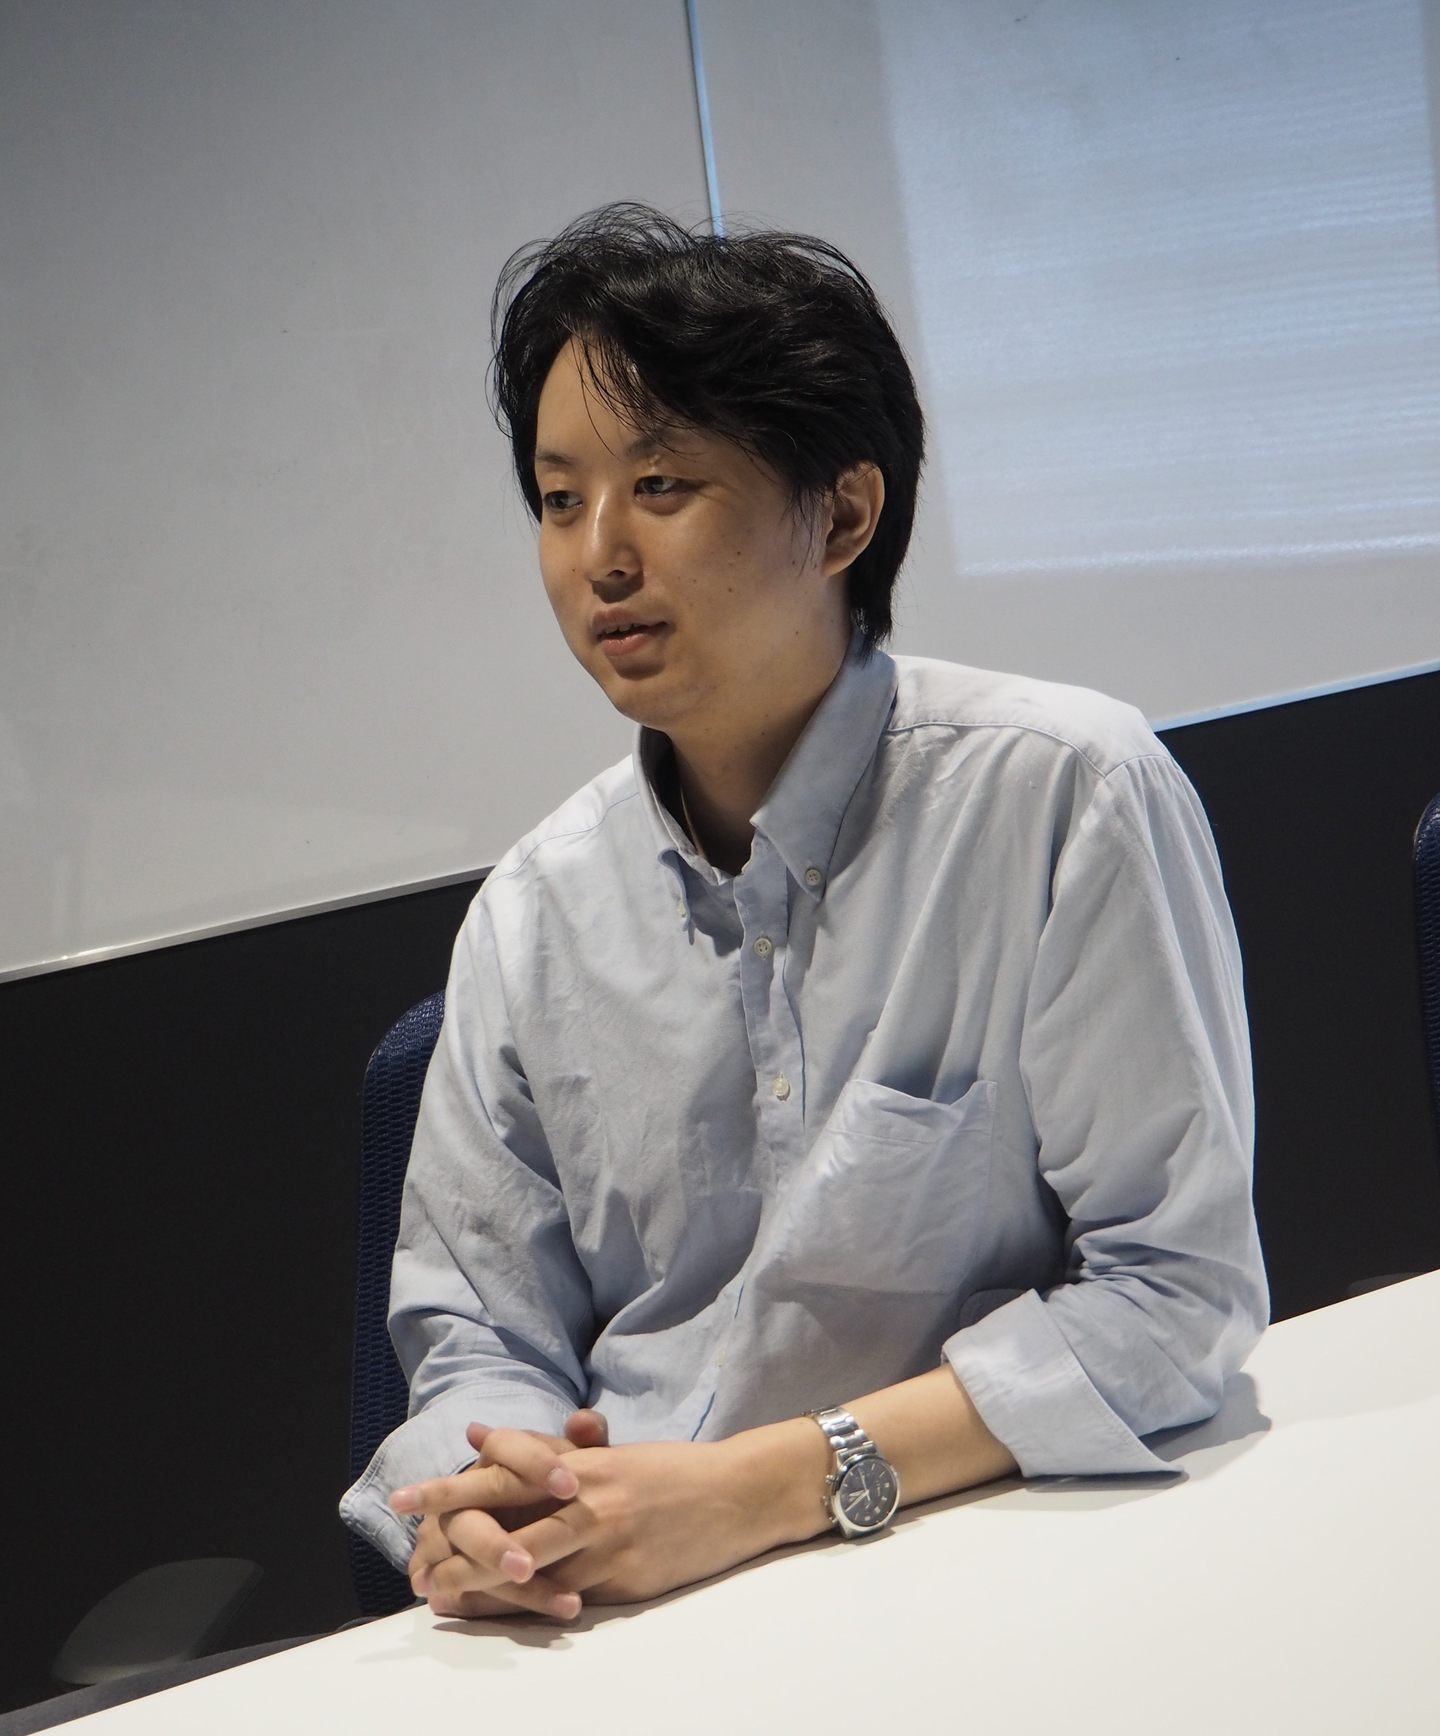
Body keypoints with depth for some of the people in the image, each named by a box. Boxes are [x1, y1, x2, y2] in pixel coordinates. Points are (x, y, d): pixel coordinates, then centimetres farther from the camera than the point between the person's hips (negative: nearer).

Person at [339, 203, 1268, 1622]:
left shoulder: (1069, 796, -7)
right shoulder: (532, 918, 7)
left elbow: (1179, 1290, -9)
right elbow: (480, 1330, 12)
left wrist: (765, 1486, -16)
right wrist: (482, 1501, -13)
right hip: (630, 1613, 3)